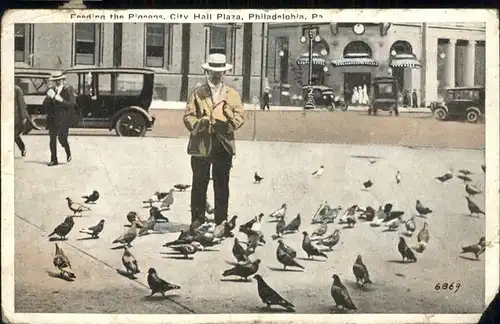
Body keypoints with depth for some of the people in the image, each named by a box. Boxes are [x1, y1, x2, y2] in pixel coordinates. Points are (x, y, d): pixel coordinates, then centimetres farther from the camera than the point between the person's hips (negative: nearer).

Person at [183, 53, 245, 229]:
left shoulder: (232, 94, 15)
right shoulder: (197, 94, 10)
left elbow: (240, 116, 6)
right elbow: (188, 117, 2)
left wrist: (229, 124, -16)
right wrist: (200, 124, -18)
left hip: (224, 146, 1)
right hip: (200, 146, -1)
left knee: (222, 185, 4)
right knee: (199, 184, 1)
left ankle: (221, 220, 11)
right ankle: (197, 220, 9)